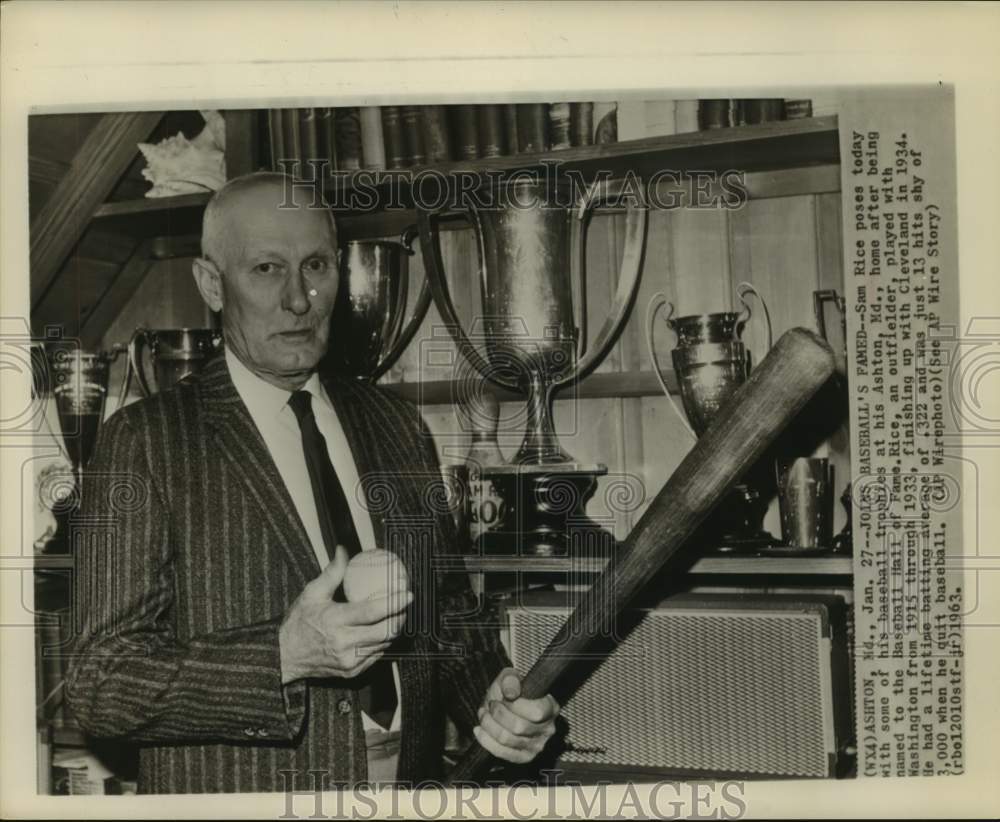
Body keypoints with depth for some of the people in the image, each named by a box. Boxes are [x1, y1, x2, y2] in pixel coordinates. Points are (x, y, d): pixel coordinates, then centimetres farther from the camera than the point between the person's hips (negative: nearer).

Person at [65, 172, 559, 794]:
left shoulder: (398, 427, 1)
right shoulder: (145, 443, -13)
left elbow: (448, 610, 8)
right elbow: (100, 683, -15)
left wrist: (492, 697, -11)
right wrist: (285, 657, -27)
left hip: (411, 778, 4)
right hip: (234, 793, -4)